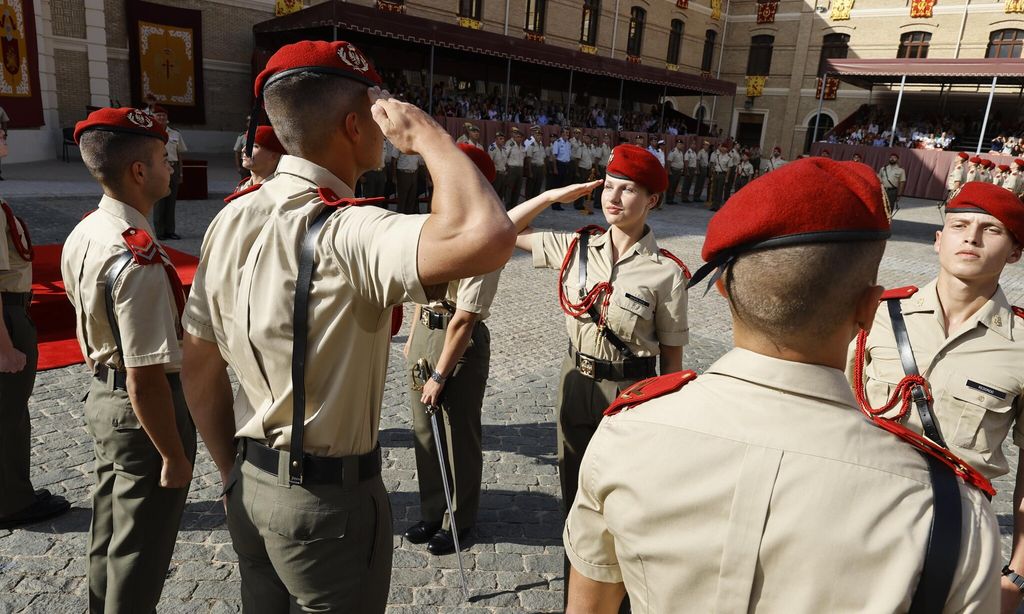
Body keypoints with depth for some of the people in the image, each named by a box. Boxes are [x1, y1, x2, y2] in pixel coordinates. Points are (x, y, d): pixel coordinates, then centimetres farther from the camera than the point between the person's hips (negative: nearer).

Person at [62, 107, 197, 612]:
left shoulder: (82, 235, 2)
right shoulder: (138, 259, -28)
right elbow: (146, 380, -28)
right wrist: (174, 456, -18)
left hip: (103, 396, 10)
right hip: (143, 412, -9)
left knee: (109, 540, 27)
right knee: (139, 556, 10)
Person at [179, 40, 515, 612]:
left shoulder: (231, 219, -2)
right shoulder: (346, 233, -27)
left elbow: (199, 368, 4)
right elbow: (488, 237, -45)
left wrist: (234, 471, 15)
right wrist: (426, 132, -27)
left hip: (252, 489, 7)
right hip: (330, 500, -7)